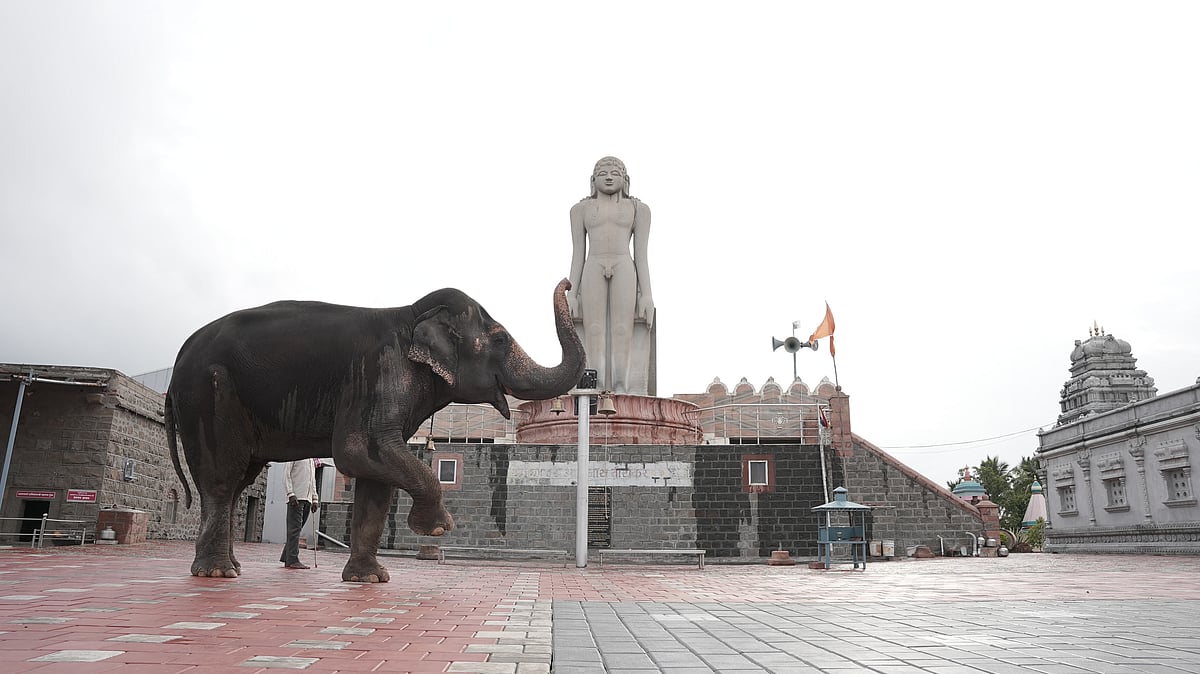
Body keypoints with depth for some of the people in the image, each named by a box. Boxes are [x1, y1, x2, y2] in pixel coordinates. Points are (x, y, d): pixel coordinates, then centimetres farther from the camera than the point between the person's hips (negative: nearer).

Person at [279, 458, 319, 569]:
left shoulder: (312, 459, 22)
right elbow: (286, 474, -7)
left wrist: (315, 499, 16)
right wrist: (290, 494, -17)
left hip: (307, 498, 7)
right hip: (296, 497, -7)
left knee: (297, 528, 7)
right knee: (294, 528, -9)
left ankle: (286, 558, 12)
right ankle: (292, 560, -9)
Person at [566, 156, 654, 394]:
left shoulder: (638, 209, 13)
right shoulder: (581, 209, 16)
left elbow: (641, 255, 7)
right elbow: (577, 253, 11)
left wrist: (647, 295, -2)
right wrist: (571, 293, 1)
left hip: (624, 269, 0)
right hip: (593, 270, 1)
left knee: (622, 333, -12)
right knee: (594, 334, -11)